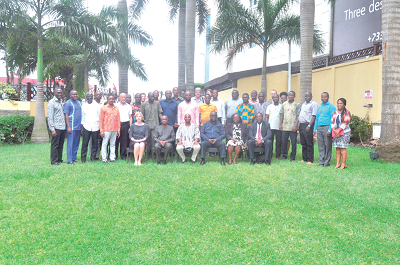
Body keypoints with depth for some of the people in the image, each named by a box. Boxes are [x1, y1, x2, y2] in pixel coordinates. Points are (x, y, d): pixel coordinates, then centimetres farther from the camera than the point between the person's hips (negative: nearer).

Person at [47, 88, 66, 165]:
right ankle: (54, 161, 6)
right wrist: (52, 129, -15)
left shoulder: (61, 102, 16)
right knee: (55, 145, -1)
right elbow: (50, 117, -10)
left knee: (61, 144, 11)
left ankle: (59, 159, 20)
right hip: (56, 128, -7)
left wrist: (66, 125, 11)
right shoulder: (51, 102, -6)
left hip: (63, 127, 7)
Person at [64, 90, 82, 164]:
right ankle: (70, 160, -2)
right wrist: (68, 127, -16)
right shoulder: (68, 103, -4)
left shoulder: (79, 102, 17)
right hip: (72, 127, -7)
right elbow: (66, 115, -9)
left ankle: (74, 157, 19)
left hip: (78, 127, 7)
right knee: (70, 143, -5)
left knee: (76, 143, 10)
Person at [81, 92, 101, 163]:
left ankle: (93, 157, 14)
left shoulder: (97, 106, 7)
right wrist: (81, 127, 2)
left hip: (96, 127, 0)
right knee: (85, 143, -2)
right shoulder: (83, 106, 9)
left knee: (95, 143, 4)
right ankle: (83, 158, 6)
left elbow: (100, 117, 7)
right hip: (86, 127, 0)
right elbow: (82, 117, 9)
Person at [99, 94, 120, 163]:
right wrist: (101, 131, -7)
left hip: (114, 130, 3)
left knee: (113, 144, 8)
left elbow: (118, 119, 11)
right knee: (104, 144, -1)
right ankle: (104, 159, 5)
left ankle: (112, 158, 14)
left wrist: (118, 130, 6)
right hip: (106, 130, -3)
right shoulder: (103, 108, 0)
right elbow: (100, 120, -1)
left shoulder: (116, 108, 9)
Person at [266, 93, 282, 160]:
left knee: (279, 142, 1)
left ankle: (278, 155, 9)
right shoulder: (269, 106, 10)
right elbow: (267, 117, 9)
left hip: (279, 127, -1)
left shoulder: (281, 106, 6)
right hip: (270, 127, 1)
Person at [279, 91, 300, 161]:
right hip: (284, 126, 3)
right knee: (284, 142, 6)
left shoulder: (297, 105, 1)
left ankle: (293, 157, 11)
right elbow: (282, 115, 13)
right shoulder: (284, 104, 11)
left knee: (294, 142, 1)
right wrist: (280, 124, 4)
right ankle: (284, 155, 19)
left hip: (293, 127, -3)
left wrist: (295, 125, -13)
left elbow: (298, 116, -4)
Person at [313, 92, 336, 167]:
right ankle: (322, 161, 14)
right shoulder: (319, 107, 19)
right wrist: (315, 129, 15)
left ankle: (327, 162, 5)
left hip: (326, 127, -6)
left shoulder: (331, 106, -2)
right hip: (319, 128, 6)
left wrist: (329, 130, -16)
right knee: (321, 146, 8)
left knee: (327, 146, -1)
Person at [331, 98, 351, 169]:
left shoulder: (347, 112, -1)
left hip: (344, 132, -5)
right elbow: (332, 122, 8)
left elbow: (345, 123, -10)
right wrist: (334, 130, -7)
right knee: (337, 148, 4)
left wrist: (339, 130, -14)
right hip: (336, 132, 5)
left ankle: (343, 164, -3)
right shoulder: (335, 113, 15)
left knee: (343, 148, -7)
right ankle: (338, 163, 7)